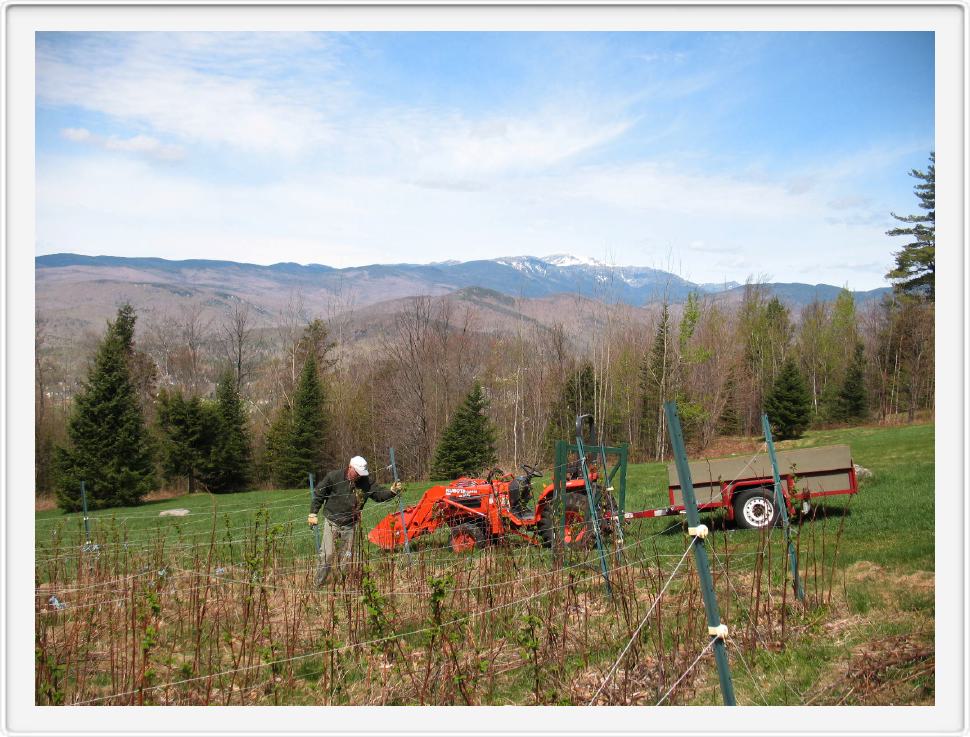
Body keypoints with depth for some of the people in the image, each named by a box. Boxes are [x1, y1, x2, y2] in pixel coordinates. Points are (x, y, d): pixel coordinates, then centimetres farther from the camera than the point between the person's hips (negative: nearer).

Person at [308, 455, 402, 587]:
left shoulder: (366, 481, -2)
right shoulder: (333, 477, -11)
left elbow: (379, 493, 1)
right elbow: (318, 494, -3)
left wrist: (392, 491, -20)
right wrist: (313, 514, -6)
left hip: (350, 524, 4)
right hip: (332, 522, -3)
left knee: (347, 556, 9)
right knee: (327, 554, -8)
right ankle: (319, 583, 4)